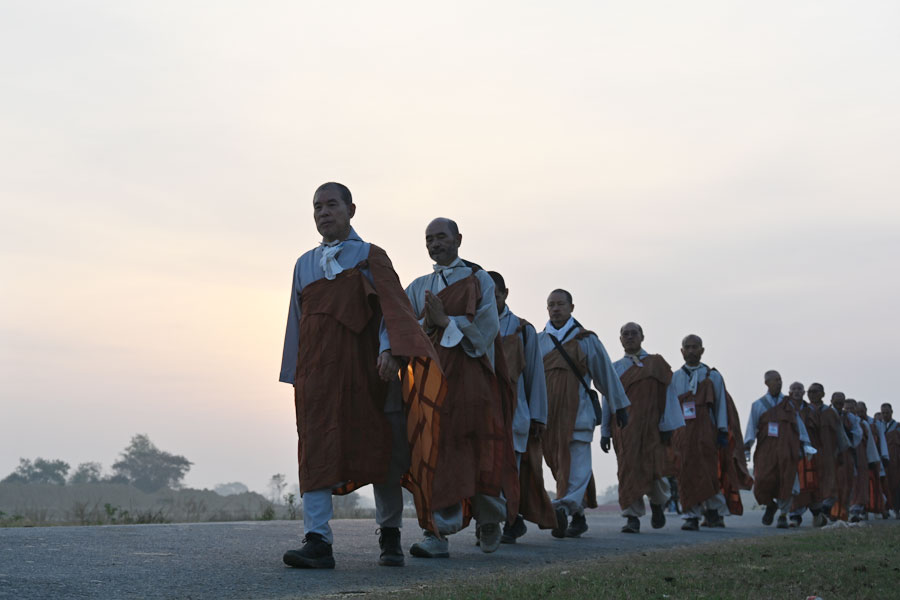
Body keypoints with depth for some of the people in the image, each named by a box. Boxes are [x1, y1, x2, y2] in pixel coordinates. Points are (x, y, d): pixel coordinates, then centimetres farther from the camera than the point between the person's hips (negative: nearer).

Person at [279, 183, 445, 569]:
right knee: (315, 453, -11)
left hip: (366, 367, -3)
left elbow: (393, 306, -6)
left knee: (380, 451, 3)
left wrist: (388, 350, -23)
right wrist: (295, 375, 15)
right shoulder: (304, 265, 19)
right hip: (318, 371, 3)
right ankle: (317, 541, -16)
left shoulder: (370, 257, 7)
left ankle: (390, 536, 18)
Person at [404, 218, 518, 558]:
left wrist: (445, 321, -7)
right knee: (438, 451, -6)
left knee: (479, 451, -4)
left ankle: (488, 520, 19)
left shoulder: (478, 279, 8)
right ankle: (439, 533, -8)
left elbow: (487, 327, -4)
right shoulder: (420, 287, 19)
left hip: (471, 375, -3)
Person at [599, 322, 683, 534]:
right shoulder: (614, 368, 14)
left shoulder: (656, 363, 7)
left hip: (651, 427, -2)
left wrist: (667, 426, -7)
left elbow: (668, 394, 1)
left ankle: (657, 504, 25)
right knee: (628, 471, -5)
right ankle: (632, 517, -1)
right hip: (625, 430, 2)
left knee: (655, 470, -5)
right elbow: (607, 400, 12)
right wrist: (605, 432, 6)